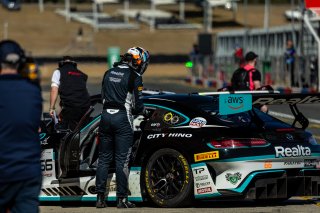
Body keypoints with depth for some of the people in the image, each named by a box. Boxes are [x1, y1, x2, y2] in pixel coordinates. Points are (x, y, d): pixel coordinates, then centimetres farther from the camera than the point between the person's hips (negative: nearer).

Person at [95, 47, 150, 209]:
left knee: (104, 158, 11)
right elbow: (137, 105, -6)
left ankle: (100, 197, 8)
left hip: (106, 116, 5)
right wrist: (141, 109, 14)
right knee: (122, 160, -1)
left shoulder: (109, 73, 13)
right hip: (123, 118, -5)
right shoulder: (134, 77, -7)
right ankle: (122, 199, -1)